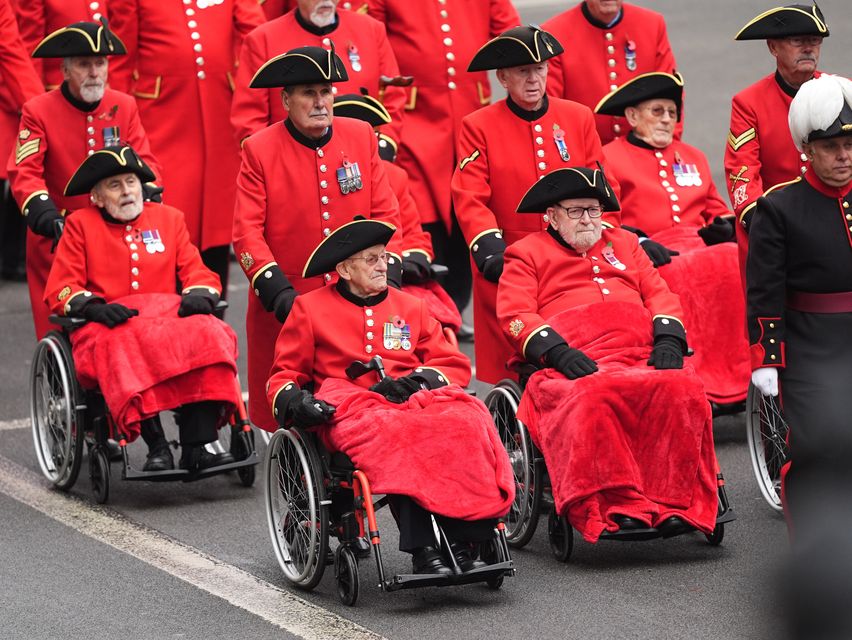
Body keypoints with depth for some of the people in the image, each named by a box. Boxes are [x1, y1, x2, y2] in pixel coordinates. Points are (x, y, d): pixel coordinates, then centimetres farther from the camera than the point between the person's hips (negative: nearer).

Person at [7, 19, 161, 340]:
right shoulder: (38, 111, -7)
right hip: (58, 240, -3)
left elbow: (143, 161, 3)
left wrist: (147, 193, -18)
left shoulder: (124, 106, 3)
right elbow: (24, 172, -13)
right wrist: (44, 213, -29)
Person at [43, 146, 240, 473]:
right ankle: (157, 448, -40)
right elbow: (59, 289, 5)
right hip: (109, 324, -3)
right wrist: (93, 307, -16)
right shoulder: (81, 224, 12)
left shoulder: (168, 218, 20)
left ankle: (196, 450, -37)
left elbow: (196, 271, 15)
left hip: (168, 315, 3)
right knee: (127, 346, -40)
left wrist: (198, 295, -10)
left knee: (207, 335, -32)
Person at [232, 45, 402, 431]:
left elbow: (385, 214, 6)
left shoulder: (361, 136, 6)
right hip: (287, 306, -2)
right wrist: (278, 292, -18)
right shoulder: (259, 150, -3)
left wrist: (387, 276, -7)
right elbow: (247, 232, -7)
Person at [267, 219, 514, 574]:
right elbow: (285, 374, 16)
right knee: (394, 434, -40)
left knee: (467, 422, -32)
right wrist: (293, 400, -8)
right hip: (350, 404, -3)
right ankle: (422, 549, -47)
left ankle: (464, 540, -39)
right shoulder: (310, 309, 17)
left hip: (417, 397, 3)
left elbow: (455, 365, 20)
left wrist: (418, 379, -3)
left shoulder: (410, 307, 25)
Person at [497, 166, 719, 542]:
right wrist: (556, 351, -12)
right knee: (592, 399, -40)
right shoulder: (527, 253, 20)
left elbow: (660, 295, 23)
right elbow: (514, 315, 6)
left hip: (643, 358, 3)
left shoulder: (624, 244, 32)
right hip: (576, 366, -3)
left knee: (683, 388, -31)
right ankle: (617, 507, -42)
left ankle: (677, 503, -33)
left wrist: (668, 340, 1)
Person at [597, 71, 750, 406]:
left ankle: (740, 372, -30)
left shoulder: (693, 157, 30)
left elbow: (717, 211, 30)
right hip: (650, 255, -5)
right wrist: (638, 242, -15)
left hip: (705, 249, 5)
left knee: (738, 263, -30)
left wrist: (723, 227, 7)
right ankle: (702, 378, -36)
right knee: (685, 276, -39)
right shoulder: (610, 158, 12)